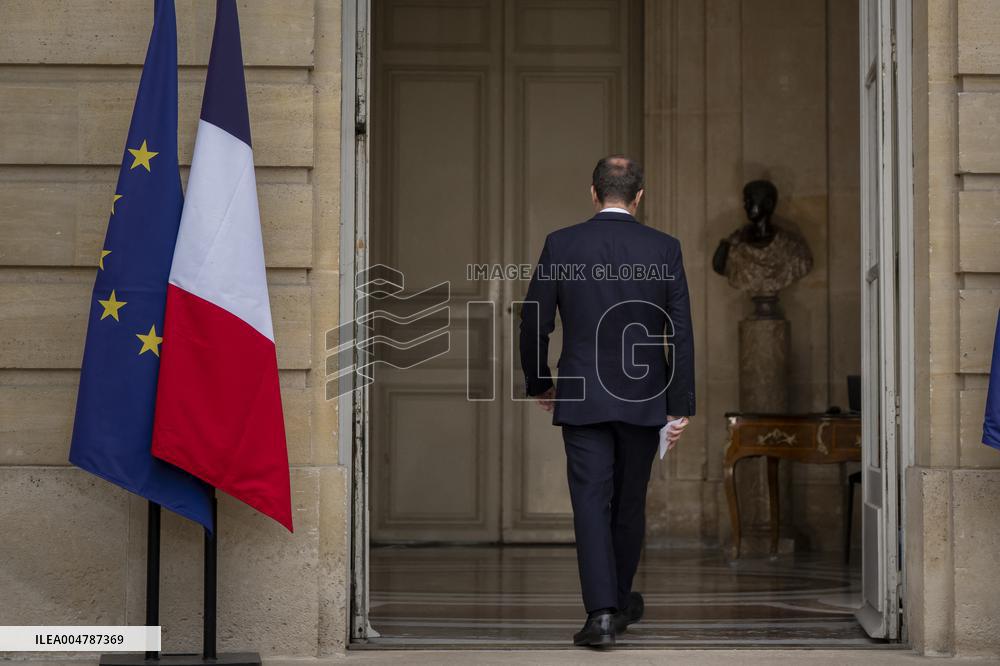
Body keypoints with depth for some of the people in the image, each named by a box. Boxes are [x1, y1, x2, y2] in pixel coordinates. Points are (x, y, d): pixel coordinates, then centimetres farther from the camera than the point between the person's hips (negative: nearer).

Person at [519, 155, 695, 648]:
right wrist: (680, 405, 0)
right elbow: (681, 333, -5)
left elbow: (533, 324, -1)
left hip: (582, 399, -1)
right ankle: (619, 600, 30)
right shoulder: (664, 249, -3)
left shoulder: (560, 245, -4)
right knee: (629, 502, 16)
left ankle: (602, 612, -11)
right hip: (644, 400, 1)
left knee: (591, 502, -1)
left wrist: (539, 383, 15)